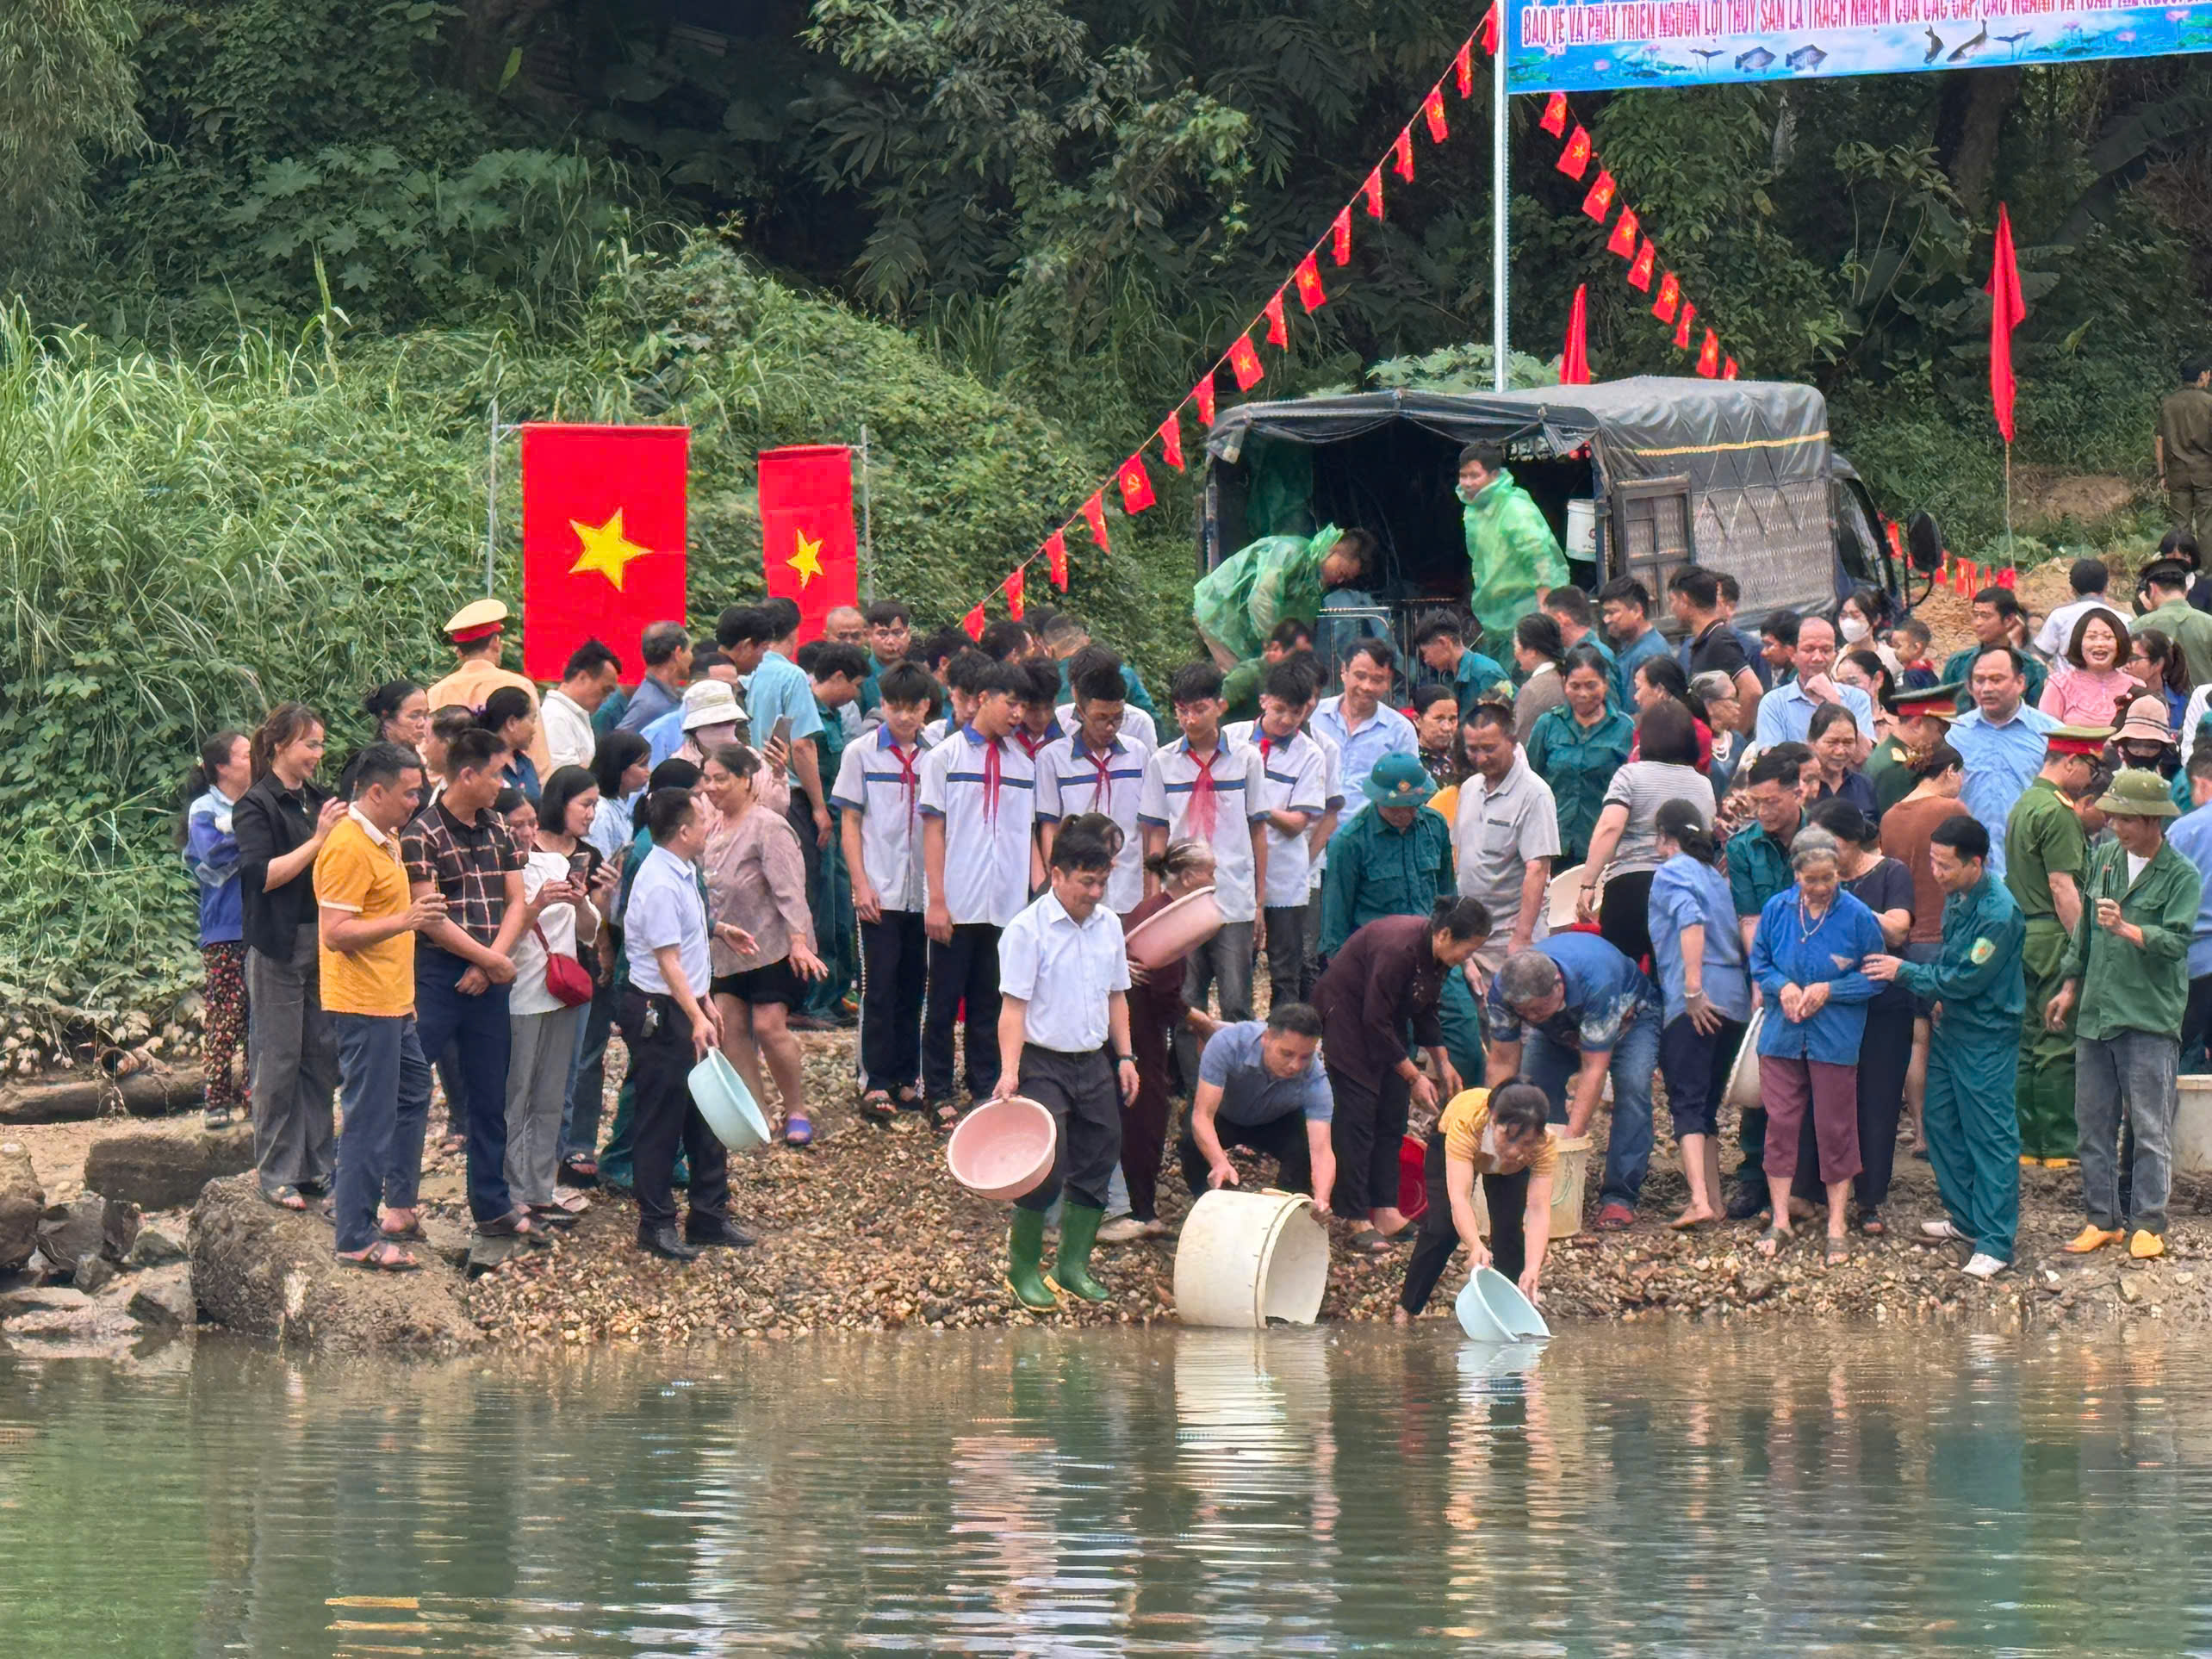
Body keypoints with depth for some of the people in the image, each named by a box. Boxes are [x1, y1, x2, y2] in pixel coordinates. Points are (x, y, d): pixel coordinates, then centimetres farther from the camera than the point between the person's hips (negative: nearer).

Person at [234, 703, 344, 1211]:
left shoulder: (320, 799, 13)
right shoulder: (256, 806, -7)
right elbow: (262, 874, -17)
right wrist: (318, 840, -20)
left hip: (324, 940, 6)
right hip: (278, 947, -6)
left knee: (322, 1055, 8)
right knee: (278, 1061, -2)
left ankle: (315, 1165, 16)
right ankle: (277, 1174, 3)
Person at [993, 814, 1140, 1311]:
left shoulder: (1108, 925, 7)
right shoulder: (1027, 930, -12)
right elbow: (1014, 1006, -14)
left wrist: (1125, 1056, 13)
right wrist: (1009, 1070, -21)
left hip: (1094, 1062, 6)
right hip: (1044, 1064, -6)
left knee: (1096, 1165, 8)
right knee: (1044, 1170, -10)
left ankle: (1074, 1265, 21)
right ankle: (1023, 1267, 5)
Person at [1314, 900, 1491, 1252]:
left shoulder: (1433, 951, -5)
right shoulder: (1398, 949, -33)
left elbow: (1426, 1012, 12)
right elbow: (1376, 1022, -28)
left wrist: (1443, 1065, 10)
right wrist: (1414, 1077, -22)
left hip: (1384, 1026, 9)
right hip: (1345, 1015, -9)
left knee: (1392, 1117, 4)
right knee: (1356, 1117, -12)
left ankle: (1386, 1212, 5)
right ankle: (1358, 1221, -10)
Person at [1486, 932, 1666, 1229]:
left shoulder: (1596, 982, -45)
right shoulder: (1502, 990, -32)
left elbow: (1594, 1069, -41)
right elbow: (1503, 1063, -23)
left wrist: (1572, 1136, -44)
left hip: (1630, 1016, -4)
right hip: (1560, 1030, 4)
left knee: (1632, 1085, -28)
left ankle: (1619, 1197, -27)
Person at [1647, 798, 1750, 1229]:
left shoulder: (1671, 873, -2)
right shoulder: (1715, 875, 22)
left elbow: (1692, 923, -18)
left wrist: (1693, 990, -22)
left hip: (1693, 1004, -8)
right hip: (1734, 998, 8)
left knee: (1687, 1104, -12)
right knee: (1707, 1105, 17)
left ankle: (1700, 1201, -25)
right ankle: (1712, 1198, 17)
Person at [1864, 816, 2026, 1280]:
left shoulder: (1998, 913, -24)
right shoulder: (1957, 896, 3)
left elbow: (1964, 979, -21)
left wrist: (1905, 973, -13)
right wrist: (1937, 994, 7)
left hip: (1986, 1037, -9)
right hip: (1952, 1026, 9)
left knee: (1990, 1136, -4)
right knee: (1942, 1121, 16)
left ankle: (1995, 1242, 0)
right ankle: (1964, 1217, 30)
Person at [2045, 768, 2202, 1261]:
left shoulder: (2181, 876, -7)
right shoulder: (2103, 858, 10)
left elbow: (2177, 940, -19)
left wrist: (2126, 929, -32)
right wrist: (2071, 985, 20)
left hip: (2150, 1019, -6)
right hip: (2095, 1013, 6)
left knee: (2150, 1129, -3)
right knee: (2094, 1125, 9)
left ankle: (2148, 1223, 4)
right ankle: (2102, 1218, 17)